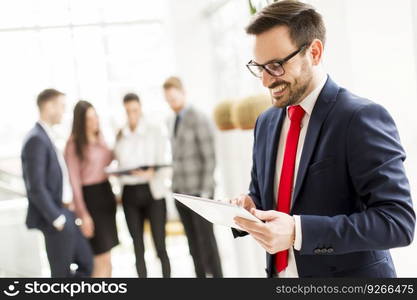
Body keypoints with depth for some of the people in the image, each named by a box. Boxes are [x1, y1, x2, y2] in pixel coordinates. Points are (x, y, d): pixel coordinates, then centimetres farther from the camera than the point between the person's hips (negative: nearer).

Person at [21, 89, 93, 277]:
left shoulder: (46, 136, 12)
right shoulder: (37, 139, -18)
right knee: (62, 274, 3)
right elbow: (36, 188, -23)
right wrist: (57, 219, -18)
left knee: (86, 263, 16)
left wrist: (63, 214, 12)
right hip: (55, 220, -9)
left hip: (63, 214, 9)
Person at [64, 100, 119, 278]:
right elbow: (75, 181, -13)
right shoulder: (74, 145, -11)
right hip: (89, 197, -7)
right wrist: (83, 214, -15)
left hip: (106, 193, 7)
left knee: (105, 255, 12)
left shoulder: (99, 138, 9)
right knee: (102, 258, -8)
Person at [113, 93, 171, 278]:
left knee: (160, 247, -4)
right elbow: (119, 163, 14)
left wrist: (151, 172, -26)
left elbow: (165, 164, -8)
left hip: (152, 191, -3)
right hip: (129, 193, 4)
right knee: (138, 249, 7)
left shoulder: (156, 131, -1)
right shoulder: (120, 135, 11)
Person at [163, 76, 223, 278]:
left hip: (199, 190, -7)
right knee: (193, 242, 9)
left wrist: (205, 191, -16)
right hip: (181, 191, 7)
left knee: (206, 240, -4)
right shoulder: (175, 122, 15)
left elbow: (210, 158, -12)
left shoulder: (199, 120, -9)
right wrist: (174, 187, 11)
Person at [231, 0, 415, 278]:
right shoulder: (266, 123, 5)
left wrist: (299, 231, -30)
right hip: (280, 273, 6)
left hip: (349, 273, -6)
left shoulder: (362, 118, -16)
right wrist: (249, 207, -8)